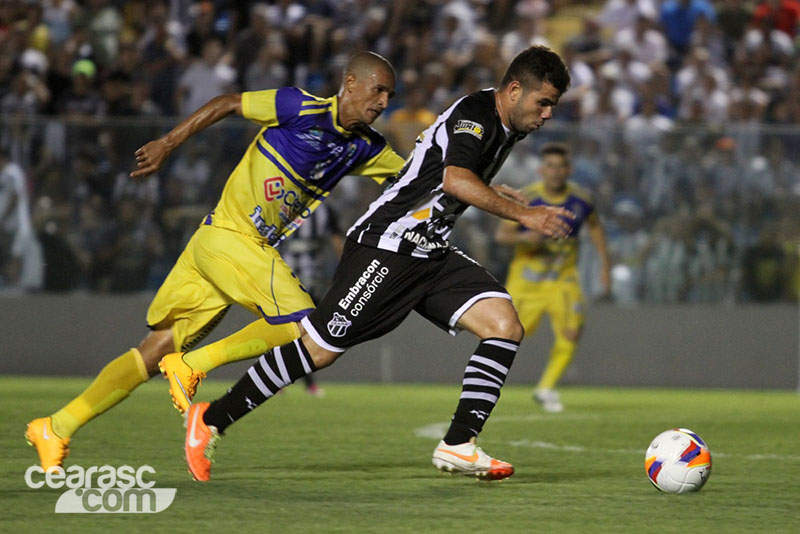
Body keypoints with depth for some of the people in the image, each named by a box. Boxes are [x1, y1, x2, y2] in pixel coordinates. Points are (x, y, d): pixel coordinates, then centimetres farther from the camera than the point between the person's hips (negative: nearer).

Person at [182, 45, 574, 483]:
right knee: (320, 349, -9)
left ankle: (458, 445, -10)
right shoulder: (474, 114, -16)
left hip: (432, 255, 9)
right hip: (385, 247, -9)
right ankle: (211, 420, 5)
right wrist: (523, 215, -33)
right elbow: (455, 180, -34)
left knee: (504, 325, -10)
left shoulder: (506, 129, 13)